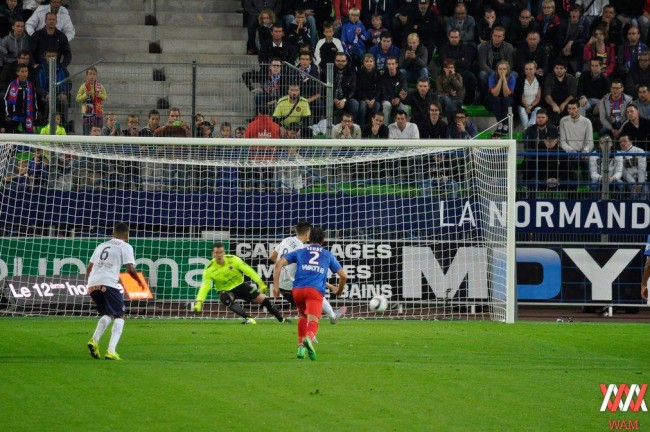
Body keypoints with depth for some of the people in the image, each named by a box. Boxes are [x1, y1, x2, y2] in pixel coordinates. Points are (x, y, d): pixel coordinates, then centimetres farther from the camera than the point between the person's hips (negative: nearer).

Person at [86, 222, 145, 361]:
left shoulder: (101, 246, 25)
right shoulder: (125, 247, 7)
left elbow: (89, 268, 24)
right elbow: (130, 269, -4)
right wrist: (140, 282, 12)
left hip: (92, 285, 6)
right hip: (108, 284, -6)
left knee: (107, 314, 23)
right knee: (120, 316, 5)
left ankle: (94, 340, 0)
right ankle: (111, 351, -10)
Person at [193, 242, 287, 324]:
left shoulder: (233, 259, -17)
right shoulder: (209, 269, -19)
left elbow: (248, 271, -16)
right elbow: (205, 287, -22)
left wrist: (260, 283, -23)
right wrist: (199, 302, -35)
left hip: (240, 285, 2)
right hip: (225, 290, -2)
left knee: (263, 299, -3)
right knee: (228, 301, -37)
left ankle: (282, 319, 13)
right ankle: (249, 319, -43)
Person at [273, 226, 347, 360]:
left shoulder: (300, 252, 24)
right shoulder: (328, 255, 24)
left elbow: (279, 263, 12)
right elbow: (343, 275, 22)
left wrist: (276, 285, 10)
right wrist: (339, 290, 41)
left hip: (298, 289, 2)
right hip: (316, 291, -2)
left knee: (303, 315, 29)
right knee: (313, 320, -16)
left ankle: (301, 346, 20)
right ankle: (309, 338, -50)